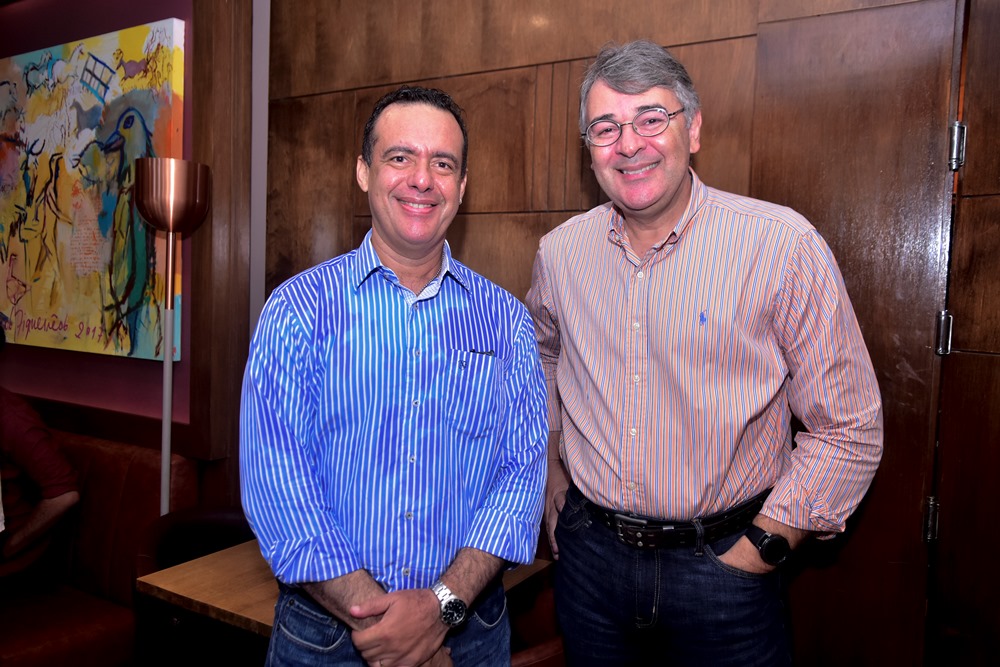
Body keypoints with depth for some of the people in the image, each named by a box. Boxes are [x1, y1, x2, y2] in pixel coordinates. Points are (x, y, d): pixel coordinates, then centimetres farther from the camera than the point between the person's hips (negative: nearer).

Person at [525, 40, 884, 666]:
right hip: (588, 554, 4)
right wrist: (553, 485, 11)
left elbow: (849, 428, -10)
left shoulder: (783, 245, -14)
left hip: (723, 564, -3)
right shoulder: (560, 251, -2)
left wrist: (759, 550, -11)